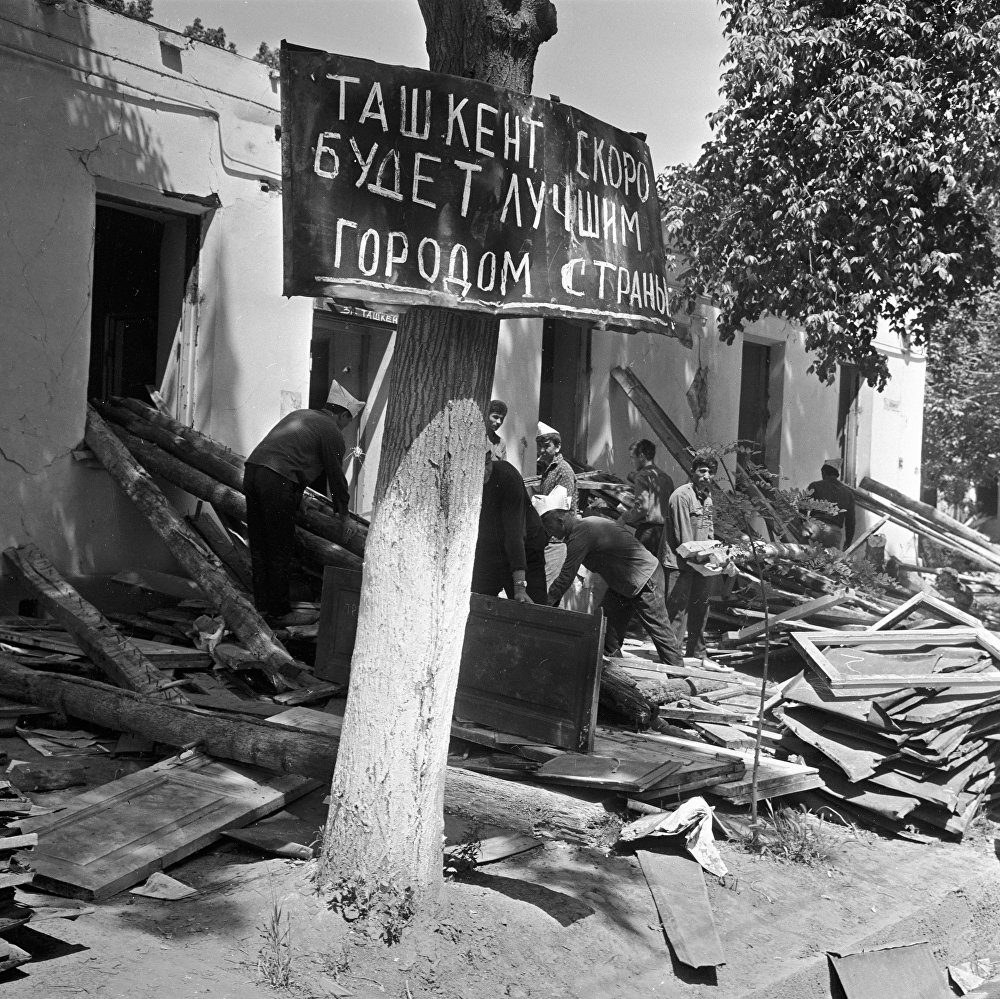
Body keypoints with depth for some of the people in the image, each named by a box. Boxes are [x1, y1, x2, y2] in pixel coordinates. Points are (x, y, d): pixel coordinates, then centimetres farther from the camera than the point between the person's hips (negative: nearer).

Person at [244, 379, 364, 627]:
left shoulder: (300, 415, 27)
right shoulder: (332, 433, 4)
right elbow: (336, 476, 8)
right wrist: (342, 509, 24)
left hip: (252, 469, 8)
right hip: (278, 481, -8)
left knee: (259, 547, 14)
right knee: (280, 551, 1)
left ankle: (263, 606, 22)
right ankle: (279, 613, 8)